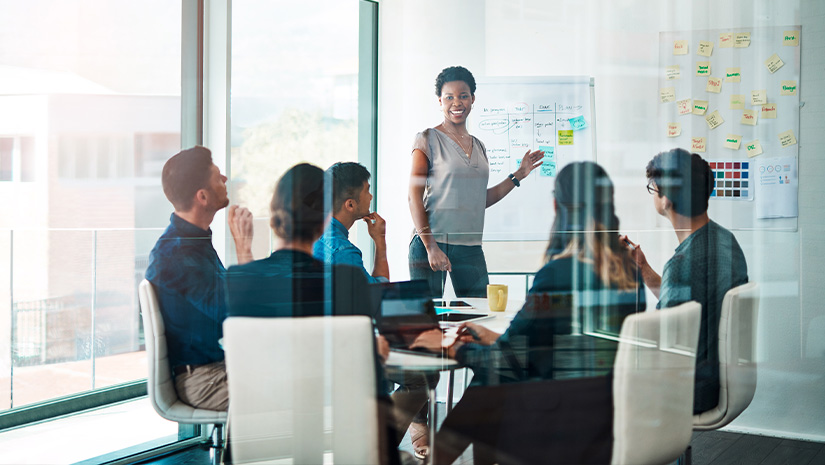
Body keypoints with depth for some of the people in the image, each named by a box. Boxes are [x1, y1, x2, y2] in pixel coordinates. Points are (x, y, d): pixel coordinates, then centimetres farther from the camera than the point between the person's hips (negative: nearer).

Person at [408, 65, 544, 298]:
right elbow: (414, 196, -8)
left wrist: (518, 176, 19)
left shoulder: (478, 146, 16)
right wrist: (430, 246, -16)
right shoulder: (428, 140, -2)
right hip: (431, 242, -5)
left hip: (470, 248, 5)